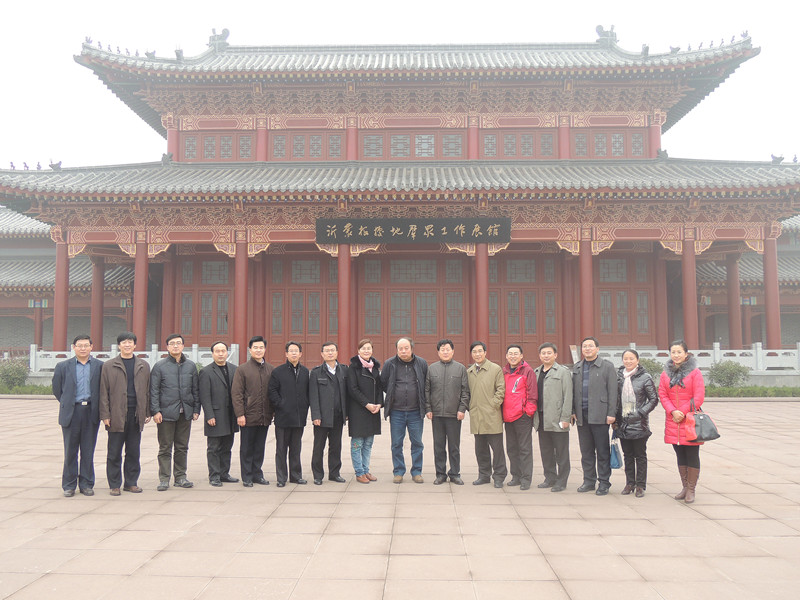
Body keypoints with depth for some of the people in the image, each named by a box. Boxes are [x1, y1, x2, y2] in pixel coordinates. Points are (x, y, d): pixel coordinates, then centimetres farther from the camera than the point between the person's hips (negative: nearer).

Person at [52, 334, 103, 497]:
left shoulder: (100, 366, 4)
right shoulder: (63, 366, 6)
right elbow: (57, 389, 12)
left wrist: (96, 406, 5)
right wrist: (66, 404, 9)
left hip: (91, 412, 0)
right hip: (71, 413, 0)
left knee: (88, 451, 5)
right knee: (70, 451, 4)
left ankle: (86, 484, 14)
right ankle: (69, 485, 13)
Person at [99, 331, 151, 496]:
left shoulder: (144, 366, 11)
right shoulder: (109, 366, 3)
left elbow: (147, 390, 13)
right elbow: (104, 392, 1)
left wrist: (147, 413, 8)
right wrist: (105, 415, -5)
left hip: (136, 415, 2)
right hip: (116, 416, -2)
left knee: (133, 452, 8)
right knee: (114, 453, 2)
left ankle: (131, 482, 18)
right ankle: (114, 485, 12)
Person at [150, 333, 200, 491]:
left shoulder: (191, 365, 10)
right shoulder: (159, 366, 2)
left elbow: (195, 389, 13)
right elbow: (154, 391, -1)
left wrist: (196, 410, 8)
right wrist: (155, 411, -8)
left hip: (185, 413, 3)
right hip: (166, 413, -3)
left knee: (182, 447, 9)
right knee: (165, 448, 2)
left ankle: (180, 477, 18)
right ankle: (164, 479, 9)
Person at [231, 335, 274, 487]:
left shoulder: (270, 369, 8)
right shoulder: (242, 369, -3)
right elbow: (236, 394, -5)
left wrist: (273, 411, 9)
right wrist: (240, 414, -11)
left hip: (265, 416, 4)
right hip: (248, 416, -3)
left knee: (260, 447, 12)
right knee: (247, 448, 5)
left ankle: (257, 474, 23)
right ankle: (247, 477, 14)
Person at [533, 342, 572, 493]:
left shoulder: (563, 372, -2)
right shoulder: (536, 372, 15)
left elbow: (567, 396, -7)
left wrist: (565, 418, -12)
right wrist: (534, 415, 7)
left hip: (557, 419, -6)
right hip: (542, 419, 6)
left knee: (561, 453, 2)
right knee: (545, 451, 12)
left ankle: (561, 481, 10)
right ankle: (550, 478, 23)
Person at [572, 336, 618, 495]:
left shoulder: (607, 366, 0)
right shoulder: (577, 368, 14)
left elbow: (612, 391, -3)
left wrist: (611, 413, -9)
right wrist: (573, 411, 8)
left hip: (599, 415, -5)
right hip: (582, 415, 5)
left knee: (602, 451, 2)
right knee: (586, 451, 11)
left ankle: (604, 482, 11)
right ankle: (589, 480, 20)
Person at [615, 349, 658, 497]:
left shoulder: (645, 377, -5)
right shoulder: (618, 376, 6)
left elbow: (654, 399, -3)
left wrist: (640, 413, -12)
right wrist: (615, 416, 7)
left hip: (639, 424, -4)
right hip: (623, 423, 4)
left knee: (640, 455, 4)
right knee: (628, 455, 11)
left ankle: (640, 485, 13)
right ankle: (630, 483, 21)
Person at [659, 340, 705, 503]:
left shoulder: (695, 372, -3)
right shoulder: (666, 373, 8)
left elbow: (698, 398, -7)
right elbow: (663, 395, 5)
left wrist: (683, 412, -13)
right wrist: (673, 411, -11)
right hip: (673, 421, 4)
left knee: (692, 456, -1)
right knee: (680, 456, 12)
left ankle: (691, 489, 7)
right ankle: (684, 487, 22)